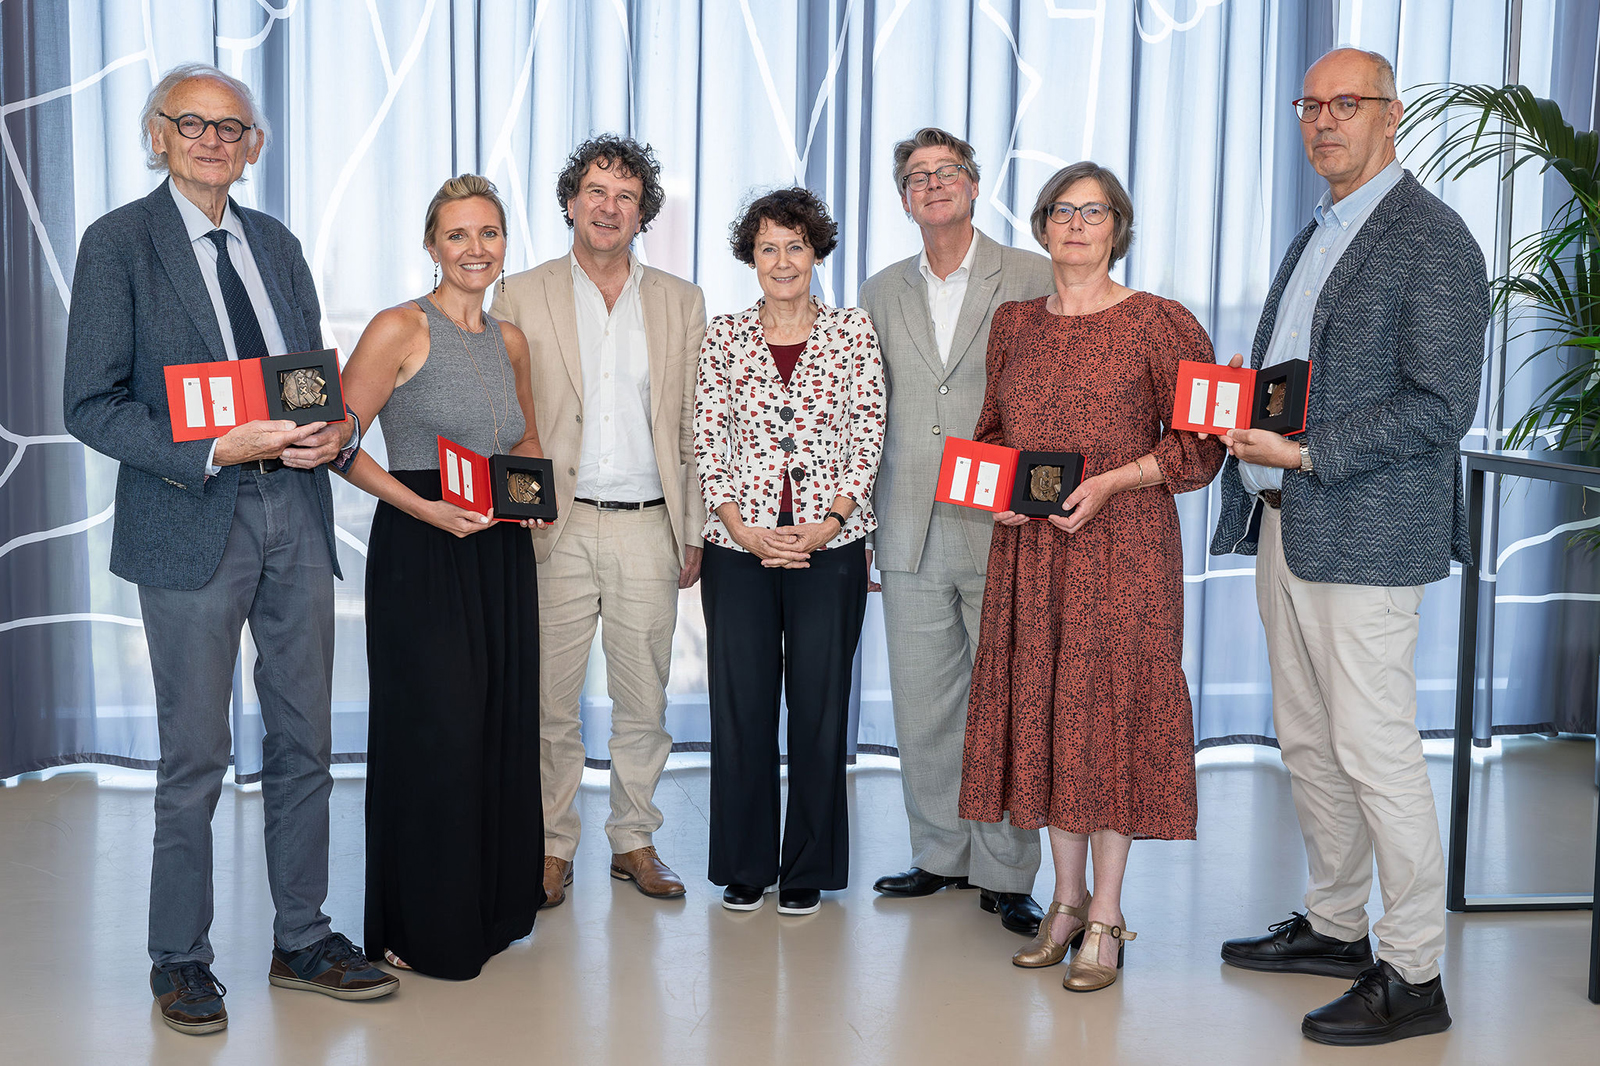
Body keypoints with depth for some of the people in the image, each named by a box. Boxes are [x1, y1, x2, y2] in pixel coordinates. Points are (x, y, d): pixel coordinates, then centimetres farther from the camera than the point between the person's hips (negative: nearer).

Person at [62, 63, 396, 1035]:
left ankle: (303, 941, 25)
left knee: (306, 743, 11)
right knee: (195, 757, 3)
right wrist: (217, 449, -19)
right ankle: (181, 961, 20)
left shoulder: (277, 244, 14)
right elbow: (91, 405, -7)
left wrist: (340, 428, -4)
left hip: (297, 515, 5)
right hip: (191, 520, -5)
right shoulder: (118, 244, -2)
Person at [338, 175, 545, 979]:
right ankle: (426, 930, 12)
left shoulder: (510, 341, 12)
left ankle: (493, 906, 25)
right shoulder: (399, 329, -7)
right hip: (420, 553, -6)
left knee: (503, 727, 9)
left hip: (502, 555, 6)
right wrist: (423, 506, -20)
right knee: (433, 734, -4)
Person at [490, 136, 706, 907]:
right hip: (557, 527, -1)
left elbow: (694, 428, 11)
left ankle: (634, 842, 22)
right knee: (551, 702, 3)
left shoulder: (681, 302, 11)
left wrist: (695, 532, 7)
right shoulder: (521, 297, 5)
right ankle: (552, 848, 17)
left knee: (644, 701, 8)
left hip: (648, 527, 2)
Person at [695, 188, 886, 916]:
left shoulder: (854, 332, 4)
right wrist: (742, 528, -8)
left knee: (821, 706, 4)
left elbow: (868, 439, 0)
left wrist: (828, 523, -10)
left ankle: (808, 869, 18)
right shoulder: (723, 337, 6)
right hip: (739, 546, 1)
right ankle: (745, 865, 19)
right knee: (740, 704, 4)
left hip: (830, 546, -1)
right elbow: (708, 442, 3)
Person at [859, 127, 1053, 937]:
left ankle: (1006, 873, 14)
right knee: (921, 703, 9)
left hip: (1003, 529, -3)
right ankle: (941, 854, 24)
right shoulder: (882, 293, 13)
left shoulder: (1035, 279, 0)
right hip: (912, 534, 4)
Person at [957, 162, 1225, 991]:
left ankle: (1106, 919, 9)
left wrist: (1108, 484, -16)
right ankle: (1066, 899, 22)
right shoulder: (1014, 325, 12)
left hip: (1120, 545, -5)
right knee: (1043, 710, 7)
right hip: (1028, 548, 5)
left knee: (1110, 712, -2)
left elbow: (1199, 443, -6)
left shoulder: (1158, 324, -4)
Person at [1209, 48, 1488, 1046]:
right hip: (1284, 524, 9)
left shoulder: (1431, 238, -9)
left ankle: (1414, 977, 6)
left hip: (1367, 533, -9)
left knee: (1377, 751, -5)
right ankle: (1335, 926, 30)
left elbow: (1439, 406, -16)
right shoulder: (1316, 236, 19)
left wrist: (1303, 452, -20)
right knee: (1308, 744, 16)